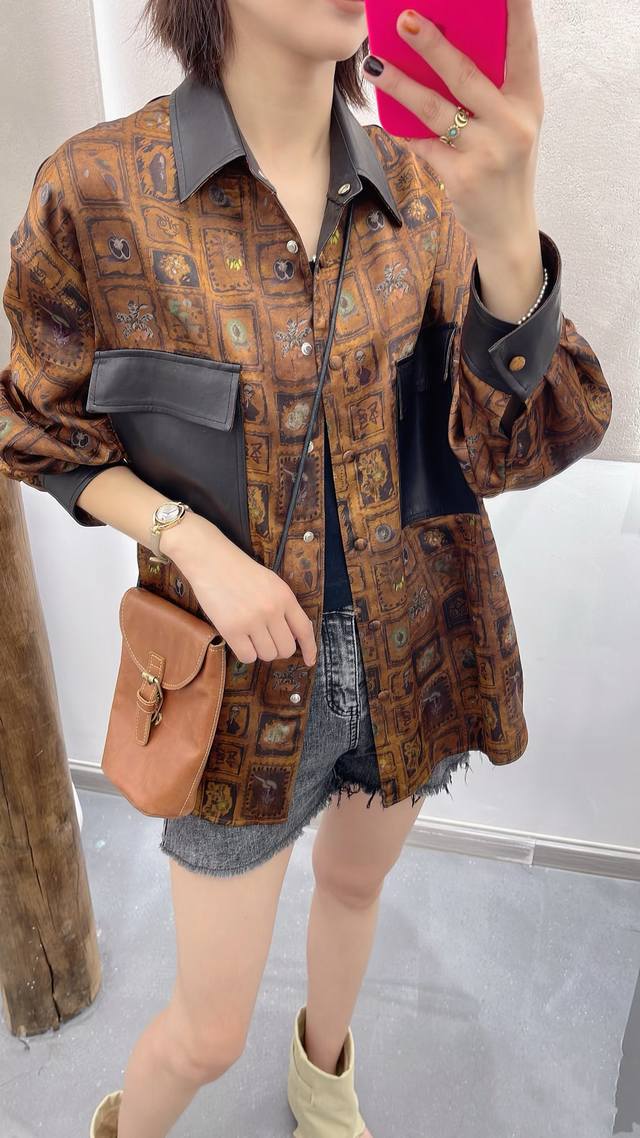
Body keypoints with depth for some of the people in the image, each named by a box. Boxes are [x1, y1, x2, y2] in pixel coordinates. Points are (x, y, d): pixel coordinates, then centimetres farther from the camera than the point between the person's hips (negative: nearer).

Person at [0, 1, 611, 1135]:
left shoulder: (420, 187, -4)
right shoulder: (98, 189, -13)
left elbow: (518, 441, -15)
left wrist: (507, 232, -34)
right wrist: (191, 543, -20)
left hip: (414, 649, 4)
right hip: (247, 669, -3)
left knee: (354, 881, 29)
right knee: (207, 1035, 11)